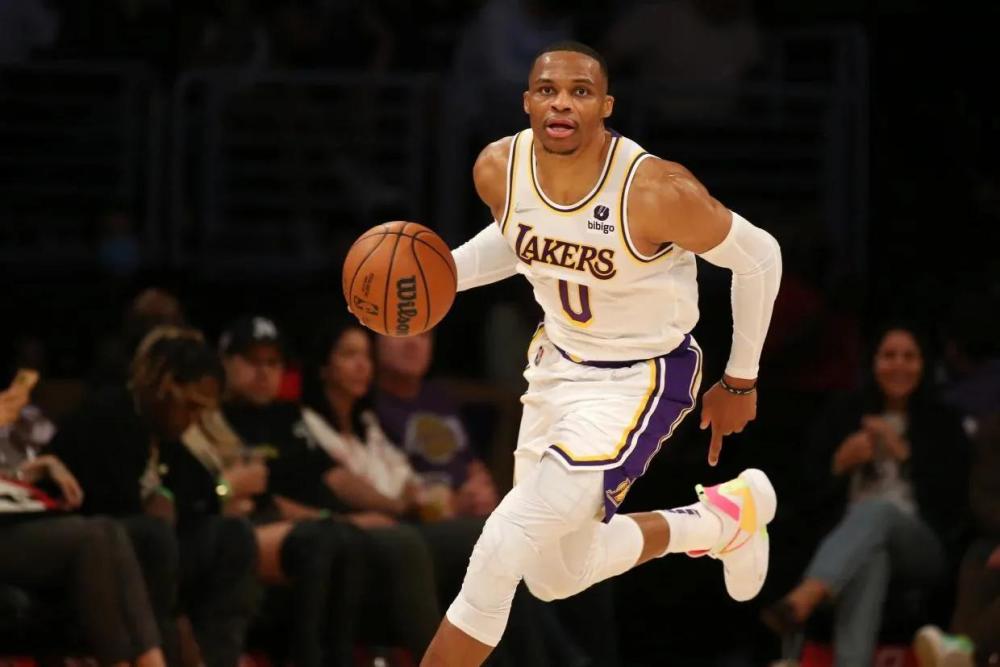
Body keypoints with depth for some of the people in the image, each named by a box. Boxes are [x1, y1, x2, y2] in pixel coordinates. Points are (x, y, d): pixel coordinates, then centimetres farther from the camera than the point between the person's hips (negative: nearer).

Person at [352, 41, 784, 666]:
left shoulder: (657, 191, -30)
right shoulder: (499, 169, -14)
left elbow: (759, 257, -13)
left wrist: (741, 381, -3)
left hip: (639, 378, -7)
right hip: (559, 360, 7)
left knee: (501, 550, -20)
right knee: (556, 577, 21)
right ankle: (725, 517, 43)